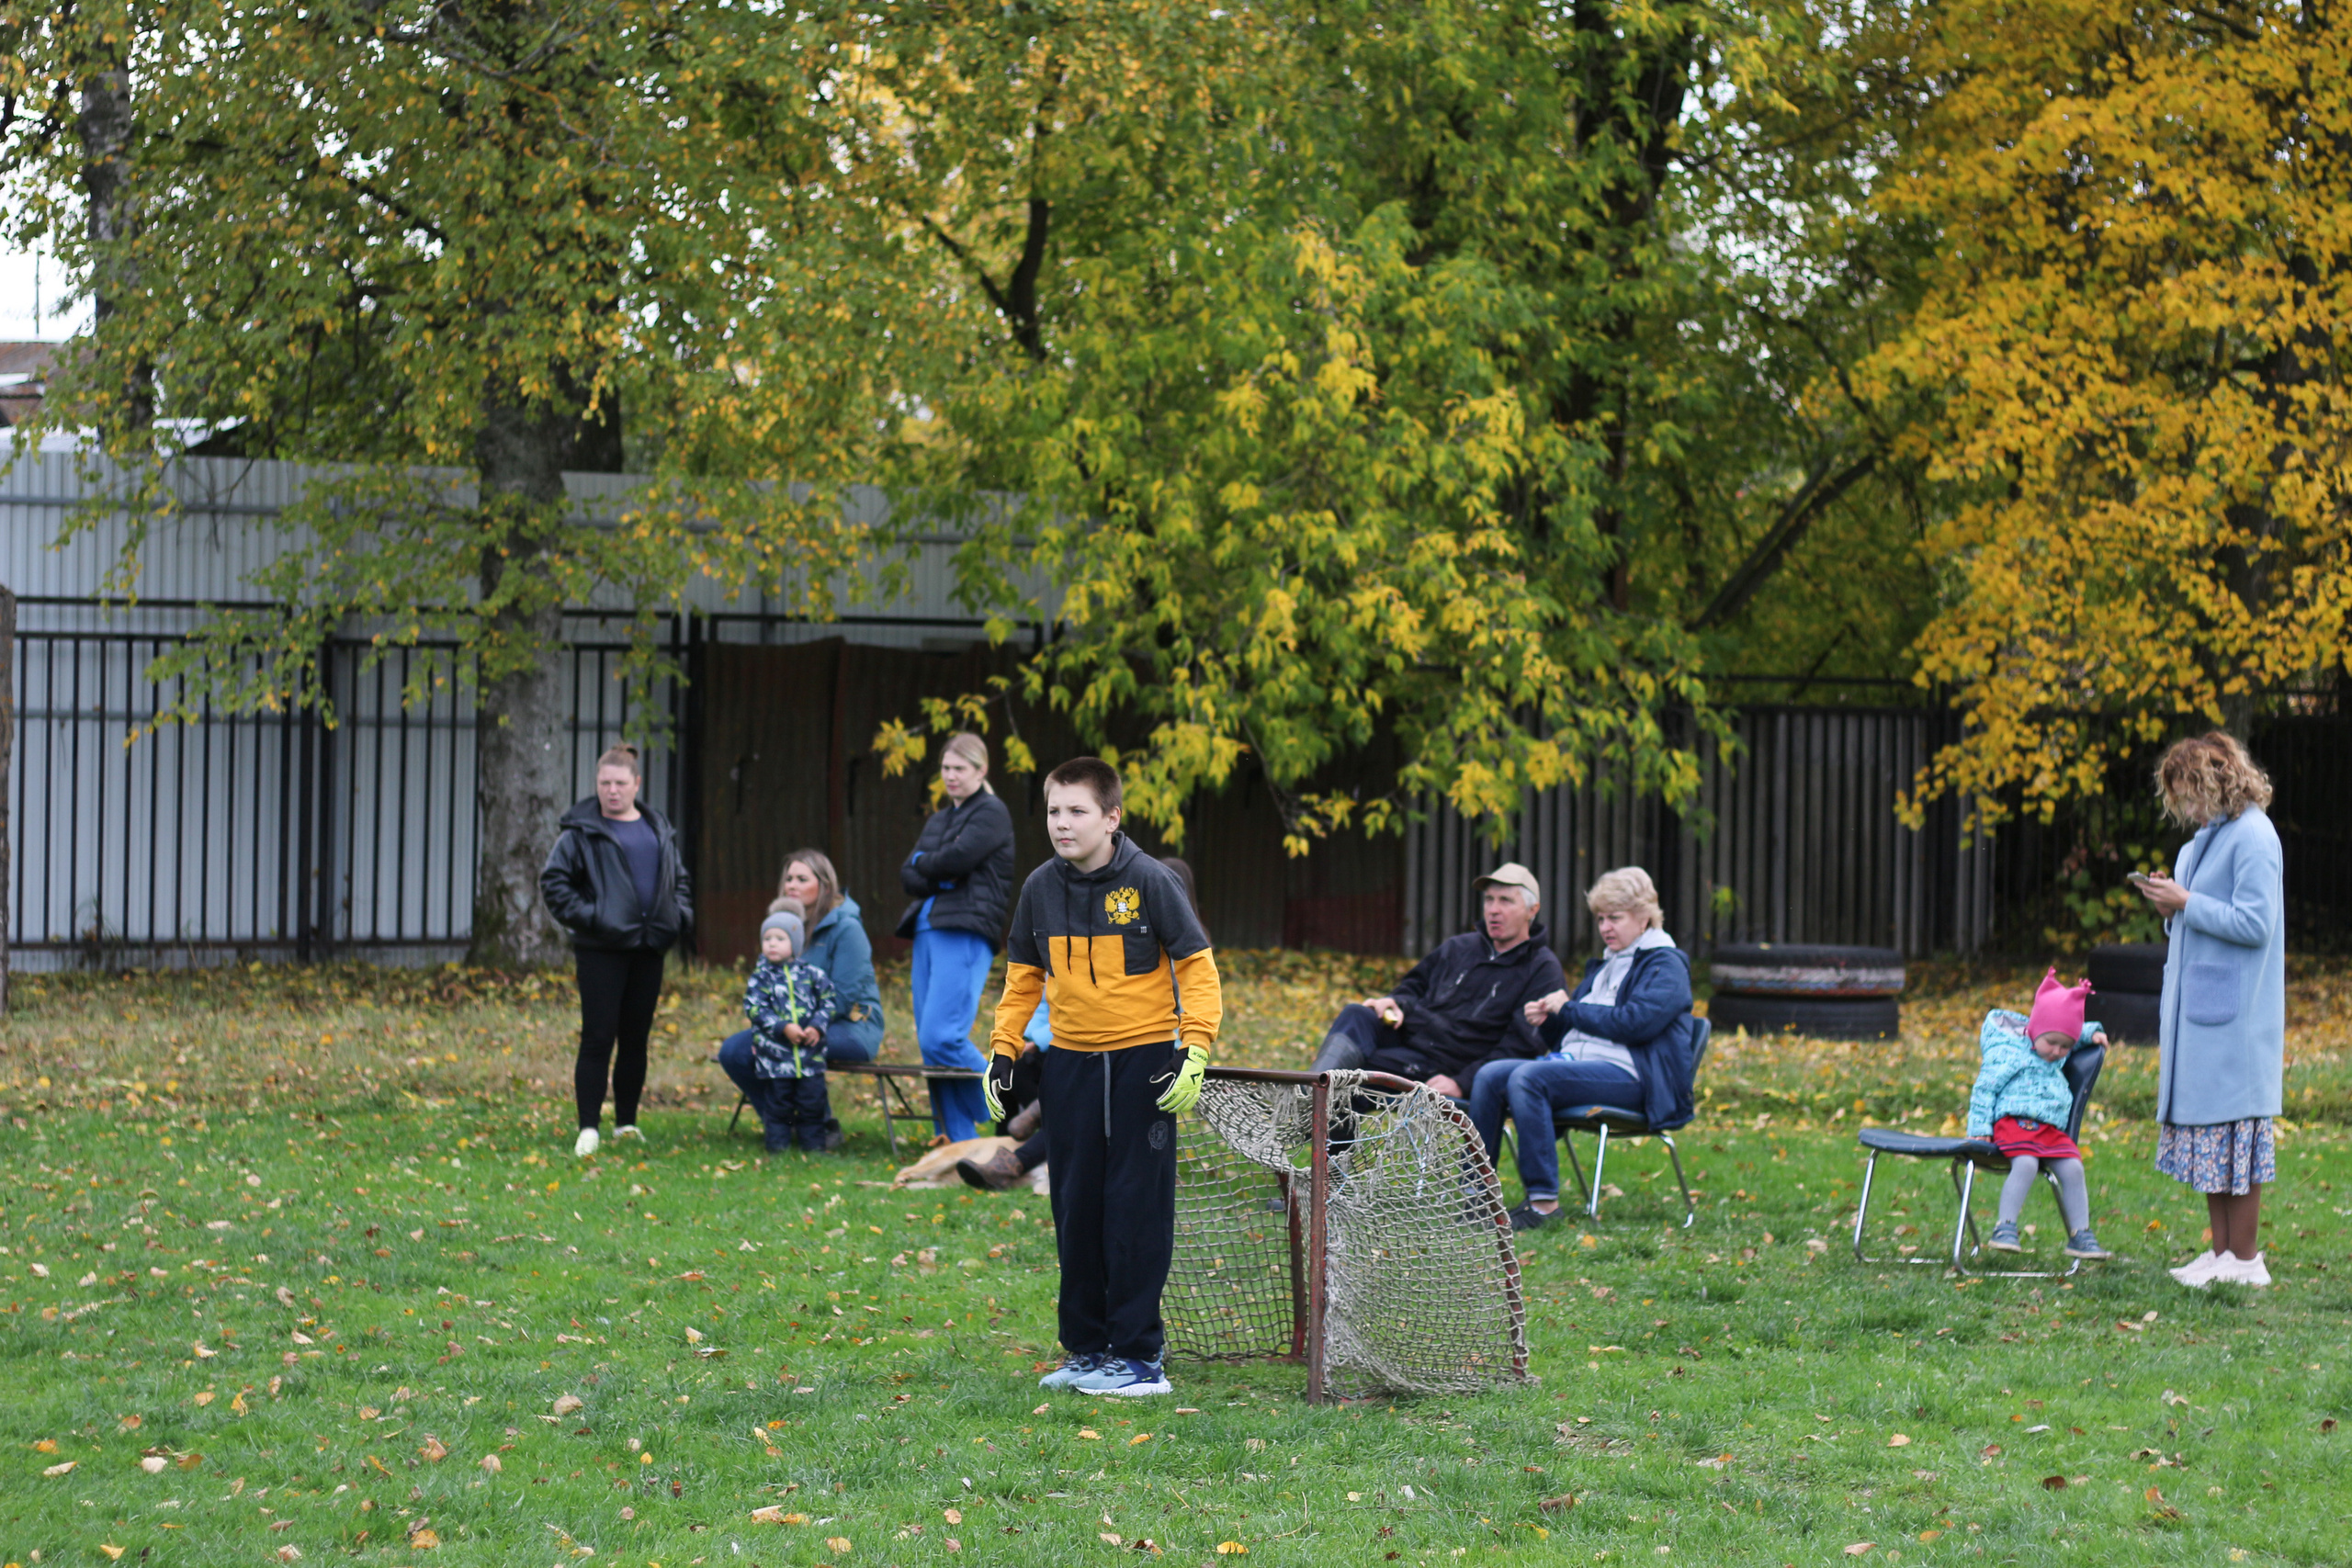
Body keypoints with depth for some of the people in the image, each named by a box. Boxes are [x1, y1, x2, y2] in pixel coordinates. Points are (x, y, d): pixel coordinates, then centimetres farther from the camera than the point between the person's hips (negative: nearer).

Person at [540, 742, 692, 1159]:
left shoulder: (659, 830, 13)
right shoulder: (582, 831, -2)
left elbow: (679, 881, 24)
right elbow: (553, 881, -4)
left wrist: (678, 917, 8)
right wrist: (583, 916, -12)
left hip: (648, 950, 5)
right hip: (602, 949, -5)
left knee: (636, 1038, 10)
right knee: (598, 1038, -7)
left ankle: (627, 1123, 20)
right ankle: (588, 1128, -4)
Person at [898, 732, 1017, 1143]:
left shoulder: (992, 813, 1)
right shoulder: (939, 820, 24)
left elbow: (958, 857, -14)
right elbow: (908, 874, 14)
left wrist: (924, 862, 4)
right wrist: (938, 877, -6)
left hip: (966, 932, -8)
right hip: (928, 930, 8)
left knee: (941, 1038, -18)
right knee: (929, 1040, 2)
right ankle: (952, 1137, 4)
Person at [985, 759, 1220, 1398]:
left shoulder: (1150, 882, -11)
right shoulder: (1040, 888, 2)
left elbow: (1197, 967, -7)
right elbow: (1023, 977, 14)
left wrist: (1196, 1050, -15)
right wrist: (1003, 1050, 6)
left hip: (1143, 1058, -4)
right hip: (1070, 1059, 4)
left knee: (1138, 1210, -4)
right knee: (1076, 1208, 6)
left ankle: (1138, 1356, 1)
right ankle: (1085, 1350, 15)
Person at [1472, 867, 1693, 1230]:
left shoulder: (1665, 965, 0)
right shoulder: (1604, 965, 28)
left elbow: (1635, 1022, -16)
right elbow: (1568, 1032, 28)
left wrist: (1570, 1009, -9)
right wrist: (1545, 1021, 5)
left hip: (1627, 1074, -9)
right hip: (1576, 1061, 9)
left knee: (1528, 1077, -32)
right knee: (1490, 1077, -13)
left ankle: (1543, 1202, -33)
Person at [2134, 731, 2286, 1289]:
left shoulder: (2252, 838, -14)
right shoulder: (2205, 839, 16)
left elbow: (2254, 924, -19)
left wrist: (2187, 903, -15)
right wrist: (2172, 907, 3)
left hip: (2233, 1016, -10)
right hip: (2197, 1010, 10)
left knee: (2231, 1132, -6)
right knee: (2207, 1134, 10)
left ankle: (2245, 1259, -2)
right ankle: (2221, 1250, 15)